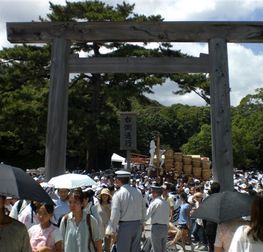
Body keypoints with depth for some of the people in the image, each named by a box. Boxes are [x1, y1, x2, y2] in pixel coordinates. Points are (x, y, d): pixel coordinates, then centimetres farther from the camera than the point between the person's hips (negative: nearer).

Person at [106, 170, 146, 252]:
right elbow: (143, 209, 9)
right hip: (137, 225, 5)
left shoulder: (118, 194, -12)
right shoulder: (138, 191, 3)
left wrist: (113, 231, -6)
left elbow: (115, 214, -14)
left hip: (124, 225, -5)